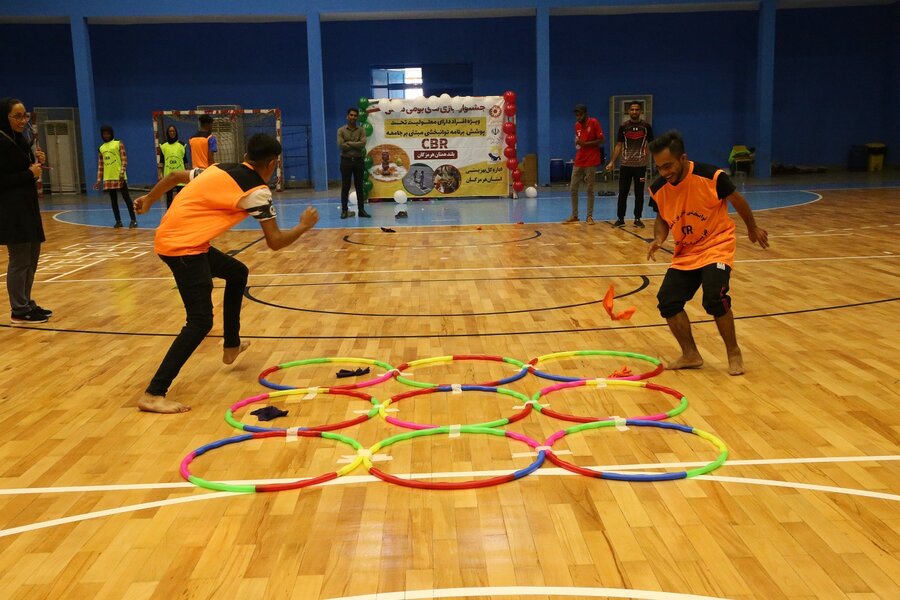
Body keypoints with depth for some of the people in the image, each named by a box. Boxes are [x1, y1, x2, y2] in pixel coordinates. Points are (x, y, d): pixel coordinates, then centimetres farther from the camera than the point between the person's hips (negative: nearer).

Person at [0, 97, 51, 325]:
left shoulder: (20, 140, 13)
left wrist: (37, 162, 2)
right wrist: (29, 174, -18)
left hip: (27, 207, 9)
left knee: (31, 259, 15)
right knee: (20, 261, -4)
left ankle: (27, 304, 25)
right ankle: (19, 312, 3)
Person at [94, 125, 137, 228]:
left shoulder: (119, 143, 1)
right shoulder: (101, 148, 15)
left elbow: (124, 159, -7)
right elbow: (100, 165, 15)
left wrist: (122, 173, -18)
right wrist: (99, 179, 9)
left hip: (119, 176, -5)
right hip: (108, 178, 5)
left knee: (126, 198, -4)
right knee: (113, 200, 7)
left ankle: (133, 220, -3)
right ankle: (118, 221, 13)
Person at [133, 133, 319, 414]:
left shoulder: (221, 169, 14)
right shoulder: (257, 190, -9)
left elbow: (173, 176, 22)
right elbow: (275, 242, -10)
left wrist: (149, 199, 39)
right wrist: (304, 226, 7)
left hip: (169, 236, 9)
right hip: (183, 246, -9)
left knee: (237, 273, 26)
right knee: (200, 322, -11)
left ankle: (232, 346, 36)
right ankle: (153, 395, -14)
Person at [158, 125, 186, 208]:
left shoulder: (181, 145, 5)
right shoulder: (163, 146, 6)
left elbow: (185, 161, 7)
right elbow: (161, 161, 7)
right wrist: (160, 173, -1)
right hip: (168, 175, 1)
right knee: (169, 197, 4)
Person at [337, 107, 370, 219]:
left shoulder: (361, 130, 4)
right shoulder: (341, 130, 1)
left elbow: (362, 144, -12)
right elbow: (341, 146, -13)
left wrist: (348, 143, -11)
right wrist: (356, 145, -9)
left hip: (359, 160, 1)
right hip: (346, 160, -1)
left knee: (359, 186, 6)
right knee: (345, 187, 1)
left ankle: (361, 210, 10)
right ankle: (344, 210, 6)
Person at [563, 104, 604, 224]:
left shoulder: (594, 122, -7)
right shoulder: (577, 125, 10)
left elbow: (601, 140, -10)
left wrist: (586, 143, -17)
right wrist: (577, 144, 3)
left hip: (591, 161, -6)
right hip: (578, 161, 6)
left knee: (590, 189, 0)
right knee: (573, 188, 5)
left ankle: (589, 216, 8)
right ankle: (574, 215, 15)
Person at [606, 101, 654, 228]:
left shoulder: (646, 126, 1)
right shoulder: (623, 126, 2)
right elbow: (618, 145, 4)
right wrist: (612, 162, -4)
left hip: (641, 165, 0)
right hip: (625, 165, 0)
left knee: (639, 194, 4)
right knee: (622, 193, 2)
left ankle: (638, 219, 12)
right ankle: (620, 219, 9)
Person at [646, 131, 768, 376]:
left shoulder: (711, 177, -21)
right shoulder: (658, 189, -9)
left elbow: (737, 201, -2)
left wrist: (753, 229, 13)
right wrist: (658, 239, -11)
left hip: (716, 245, -5)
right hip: (685, 253, 5)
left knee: (714, 298, -25)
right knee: (667, 301, -8)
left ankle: (734, 353, -1)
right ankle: (690, 355, 13)